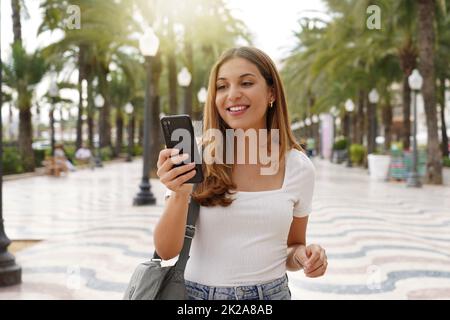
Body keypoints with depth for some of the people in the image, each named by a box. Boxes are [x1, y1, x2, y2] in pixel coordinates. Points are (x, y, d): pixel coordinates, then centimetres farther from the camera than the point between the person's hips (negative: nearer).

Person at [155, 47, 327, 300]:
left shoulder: (299, 167, -4)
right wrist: (180, 194, -27)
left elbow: (292, 247, 8)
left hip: (270, 293, 1)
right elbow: (166, 251, -12)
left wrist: (303, 256, -13)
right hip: (199, 293, -1)